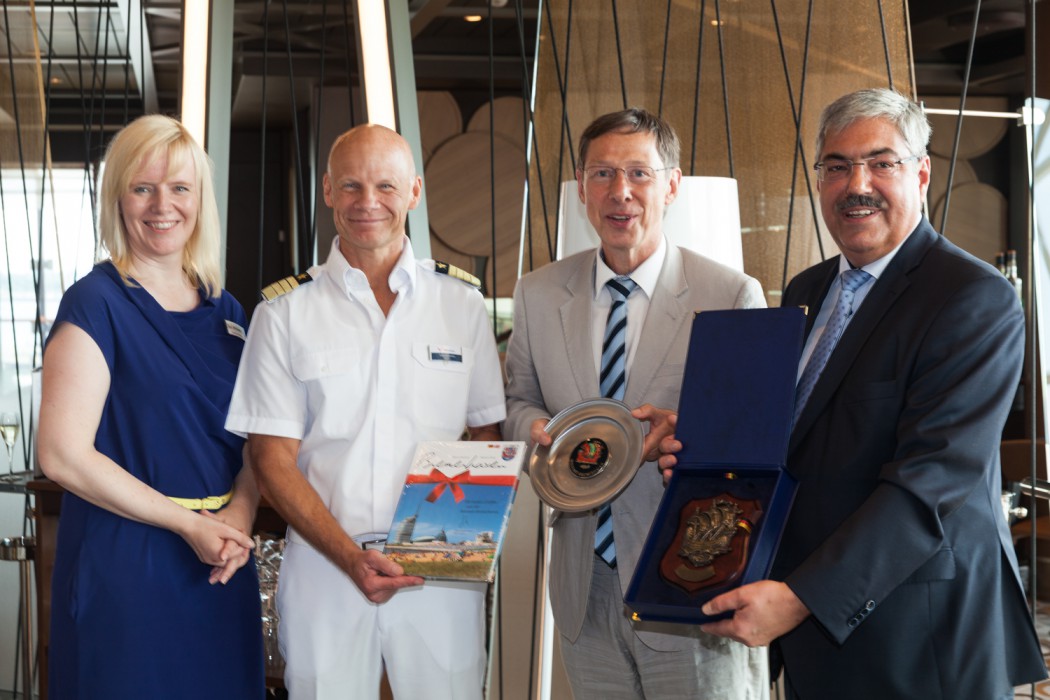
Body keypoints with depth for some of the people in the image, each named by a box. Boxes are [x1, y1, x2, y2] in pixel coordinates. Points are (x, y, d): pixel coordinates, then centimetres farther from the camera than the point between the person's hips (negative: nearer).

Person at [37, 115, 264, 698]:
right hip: (124, 564, -6)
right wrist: (189, 522, -14)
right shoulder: (97, 305, -9)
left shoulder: (224, 310, 10)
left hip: (223, 563, 6)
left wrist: (242, 510, -8)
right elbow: (63, 454, -15)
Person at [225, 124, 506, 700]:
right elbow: (273, 463, -1)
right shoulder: (283, 314, 1)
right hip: (324, 564, -1)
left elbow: (488, 436, 8)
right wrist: (351, 558, -13)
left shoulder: (461, 304, 5)